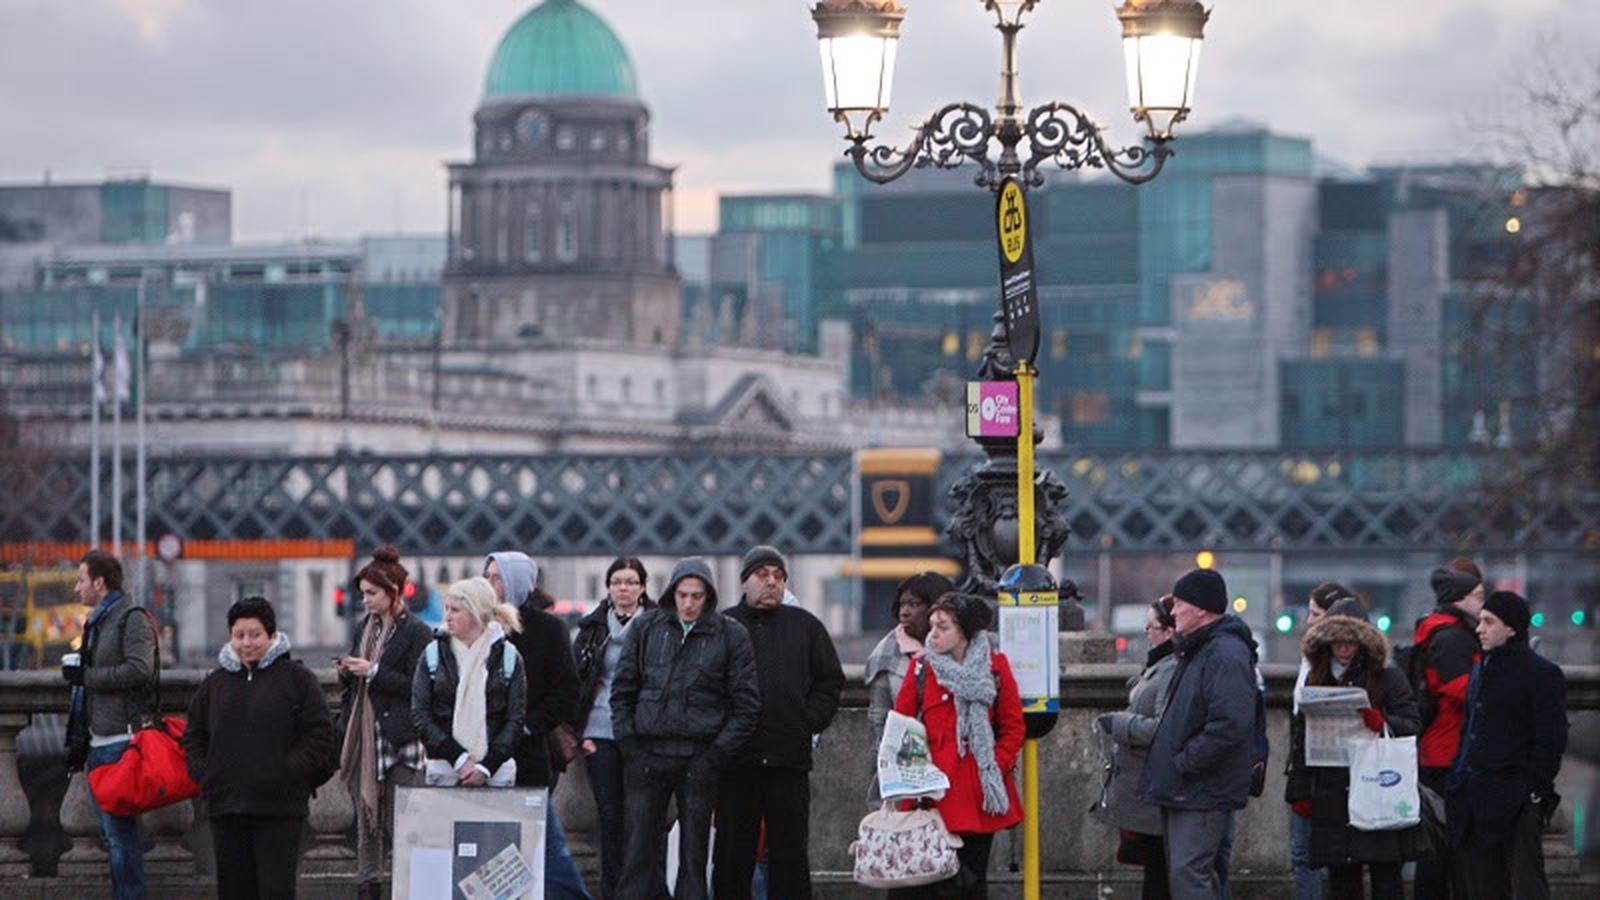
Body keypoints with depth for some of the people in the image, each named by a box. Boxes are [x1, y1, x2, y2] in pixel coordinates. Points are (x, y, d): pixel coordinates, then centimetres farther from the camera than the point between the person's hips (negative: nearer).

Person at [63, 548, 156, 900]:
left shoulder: (132, 618, -8)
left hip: (120, 739, -10)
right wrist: (78, 740, 23)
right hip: (99, 743, 10)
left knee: (120, 828, -11)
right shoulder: (96, 622, 22)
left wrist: (85, 676, -14)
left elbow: (139, 670, -22)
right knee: (109, 828, 10)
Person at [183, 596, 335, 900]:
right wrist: (202, 774, 3)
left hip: (279, 809, -4)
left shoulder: (296, 678, 0)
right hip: (225, 805, 4)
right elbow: (194, 736, 21)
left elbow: (319, 735, -3)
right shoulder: (215, 683, 14)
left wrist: (286, 773, -12)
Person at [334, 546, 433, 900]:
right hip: (363, 735, 7)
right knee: (366, 816, 9)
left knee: (399, 824, -8)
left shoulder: (417, 633, -7)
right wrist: (347, 671, 1)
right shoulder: (366, 628, 16)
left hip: (400, 740, -7)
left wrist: (373, 671, -16)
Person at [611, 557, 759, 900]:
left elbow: (746, 703, 3)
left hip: (699, 756, -1)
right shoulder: (646, 627, 7)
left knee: (694, 850, 2)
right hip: (647, 753, 1)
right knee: (638, 846, -1)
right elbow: (622, 689, 11)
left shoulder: (731, 635, 2)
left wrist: (718, 751, -5)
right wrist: (627, 740, 1)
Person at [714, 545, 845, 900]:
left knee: (790, 853, 1)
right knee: (732, 853, 3)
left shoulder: (805, 627, 12)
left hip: (790, 760, 1)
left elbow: (831, 681, 14)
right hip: (735, 761, -1)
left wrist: (811, 722, 0)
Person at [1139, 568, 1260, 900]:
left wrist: (1185, 763, -20)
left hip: (1204, 795, -11)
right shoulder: (1195, 651, 18)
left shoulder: (1226, 654, -17)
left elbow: (1230, 724, -27)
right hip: (1180, 791, 11)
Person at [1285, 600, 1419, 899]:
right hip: (1331, 794, 4)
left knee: (1385, 875, -6)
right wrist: (1299, 792, 13)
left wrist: (1382, 723, -23)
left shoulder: (1389, 678, 3)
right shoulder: (1316, 680, 15)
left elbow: (1412, 726, -3)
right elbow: (1300, 737, 17)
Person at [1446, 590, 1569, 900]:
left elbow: (1551, 741, -10)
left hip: (1515, 803, -8)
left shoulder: (1542, 674, -7)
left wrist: (1535, 792, -15)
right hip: (1474, 800, 8)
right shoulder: (1482, 670, 18)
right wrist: (1458, 779, 16)